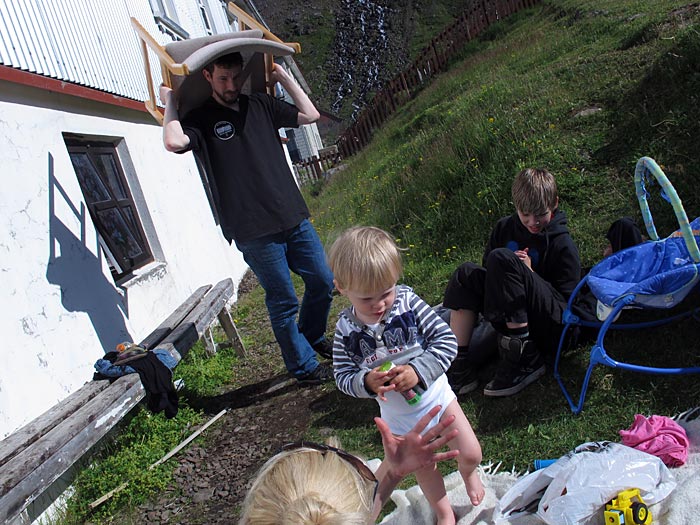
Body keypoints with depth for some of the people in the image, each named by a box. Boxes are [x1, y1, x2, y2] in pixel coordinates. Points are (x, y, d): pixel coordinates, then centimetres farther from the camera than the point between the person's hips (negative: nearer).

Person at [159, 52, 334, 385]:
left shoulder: (260, 105, 14)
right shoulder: (200, 120, -2)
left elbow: (310, 115, 14)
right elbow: (174, 142, -23)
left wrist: (283, 77, 14)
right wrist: (170, 103, -7)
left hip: (294, 217, 6)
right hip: (254, 232, -6)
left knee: (322, 282, 14)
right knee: (283, 301, 3)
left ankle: (312, 337, 41)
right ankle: (304, 367, 22)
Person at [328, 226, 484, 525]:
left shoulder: (407, 301, -21)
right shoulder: (346, 329, -17)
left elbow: (446, 340, -20)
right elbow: (343, 376, -11)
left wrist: (417, 371, -33)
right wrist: (367, 382, -32)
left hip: (436, 397, -1)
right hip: (399, 416, 1)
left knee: (471, 454, 8)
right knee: (422, 468, 20)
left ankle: (469, 475, 48)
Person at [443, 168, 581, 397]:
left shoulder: (563, 245, -5)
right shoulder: (505, 228, 10)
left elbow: (566, 302, -7)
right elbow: (489, 272, 15)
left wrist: (528, 273, -17)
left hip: (554, 328, -6)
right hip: (513, 322, 6)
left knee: (502, 259, -25)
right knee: (466, 273, -10)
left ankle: (525, 359, -23)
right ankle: (460, 363, -18)